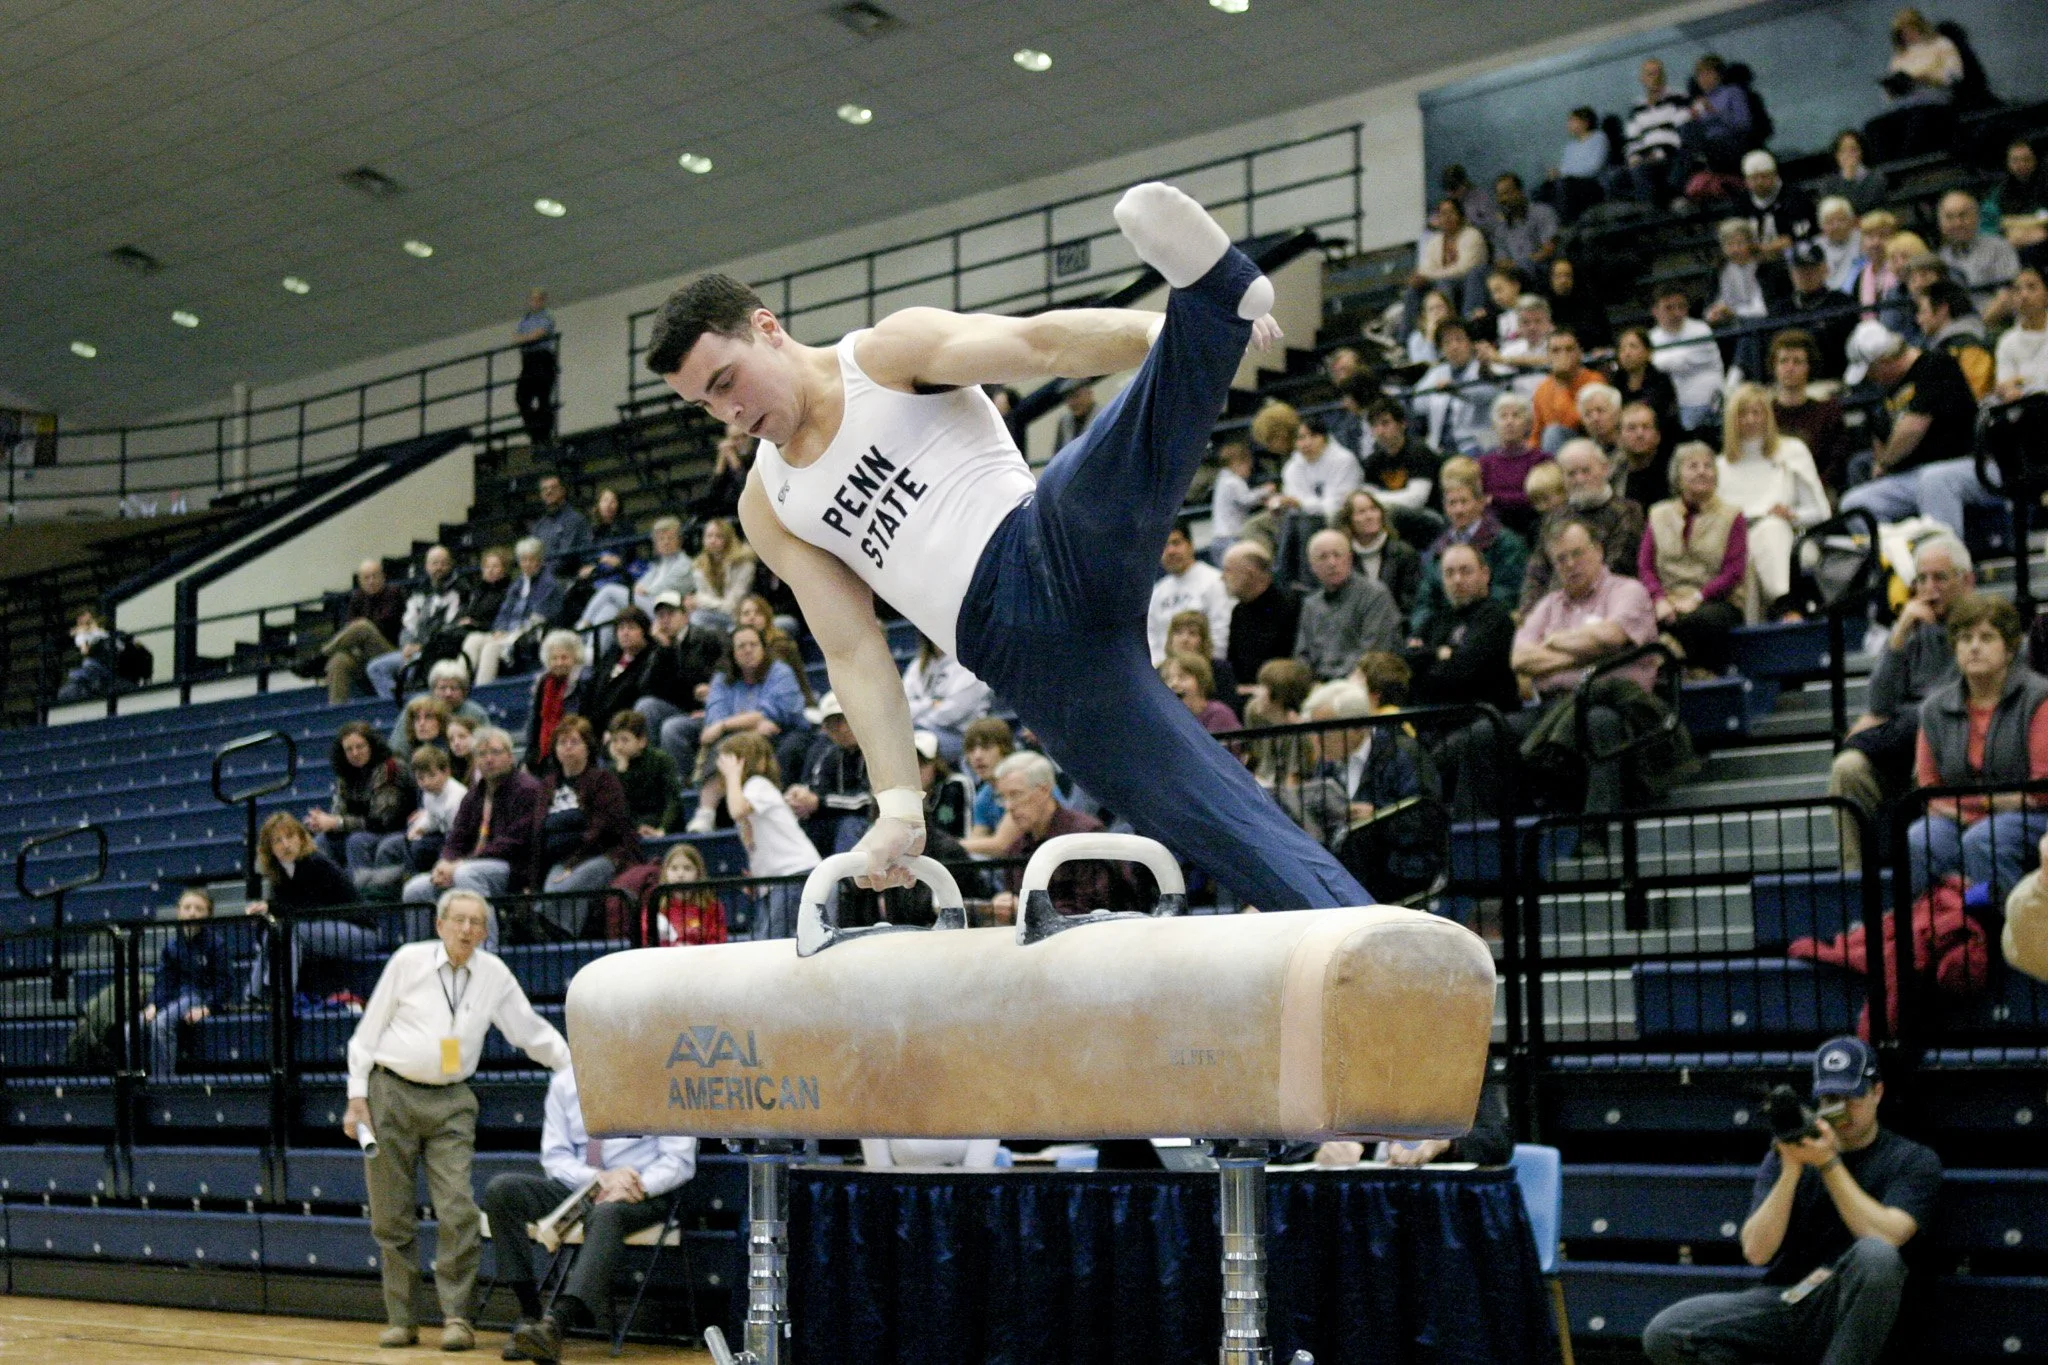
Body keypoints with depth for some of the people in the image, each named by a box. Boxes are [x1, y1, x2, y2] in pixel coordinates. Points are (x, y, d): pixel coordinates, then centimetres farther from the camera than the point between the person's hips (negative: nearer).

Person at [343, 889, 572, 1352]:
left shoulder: (494, 974, 3)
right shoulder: (408, 961, -3)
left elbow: (533, 1032, 9)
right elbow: (369, 1030, 1)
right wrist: (357, 1096, -3)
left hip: (451, 1104, 1)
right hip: (392, 1093, -1)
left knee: (459, 1211, -12)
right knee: (392, 1217, 3)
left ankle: (456, 1317, -5)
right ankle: (400, 1319, 13)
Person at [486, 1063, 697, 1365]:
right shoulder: (565, 1082, 8)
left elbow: (679, 1161, -5)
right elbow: (554, 1156, 4)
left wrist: (638, 1187, -23)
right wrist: (600, 1179, -15)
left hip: (637, 1195, -4)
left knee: (606, 1214, -40)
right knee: (501, 1189, -21)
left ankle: (555, 1323, -55)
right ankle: (530, 1313, -24)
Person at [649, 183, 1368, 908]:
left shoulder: (890, 352, 7)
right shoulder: (767, 511, 20)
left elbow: (1039, 342, -10)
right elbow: (854, 655, 15)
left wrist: (1158, 330, -29)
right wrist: (898, 804, 4)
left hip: (1053, 550, -4)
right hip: (1016, 654, 4)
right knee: (1228, 824, -11)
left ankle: (1212, 295, -58)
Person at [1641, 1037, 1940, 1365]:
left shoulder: (1915, 1162, 4)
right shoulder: (1787, 1153, 11)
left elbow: (1884, 1239, -15)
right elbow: (1756, 1251, -2)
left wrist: (1829, 1164, -17)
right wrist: (1791, 1169, -12)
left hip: (1849, 1311, -3)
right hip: (1780, 1299, 3)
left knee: (1876, 1254, -36)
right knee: (1662, 1335, -18)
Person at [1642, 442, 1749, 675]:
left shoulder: (1731, 516, 11)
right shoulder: (1659, 515, 19)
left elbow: (1734, 571, 0)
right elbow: (1645, 566, 10)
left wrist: (1696, 599, -13)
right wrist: (1659, 600, -10)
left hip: (1716, 602, -2)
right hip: (1669, 604, 2)